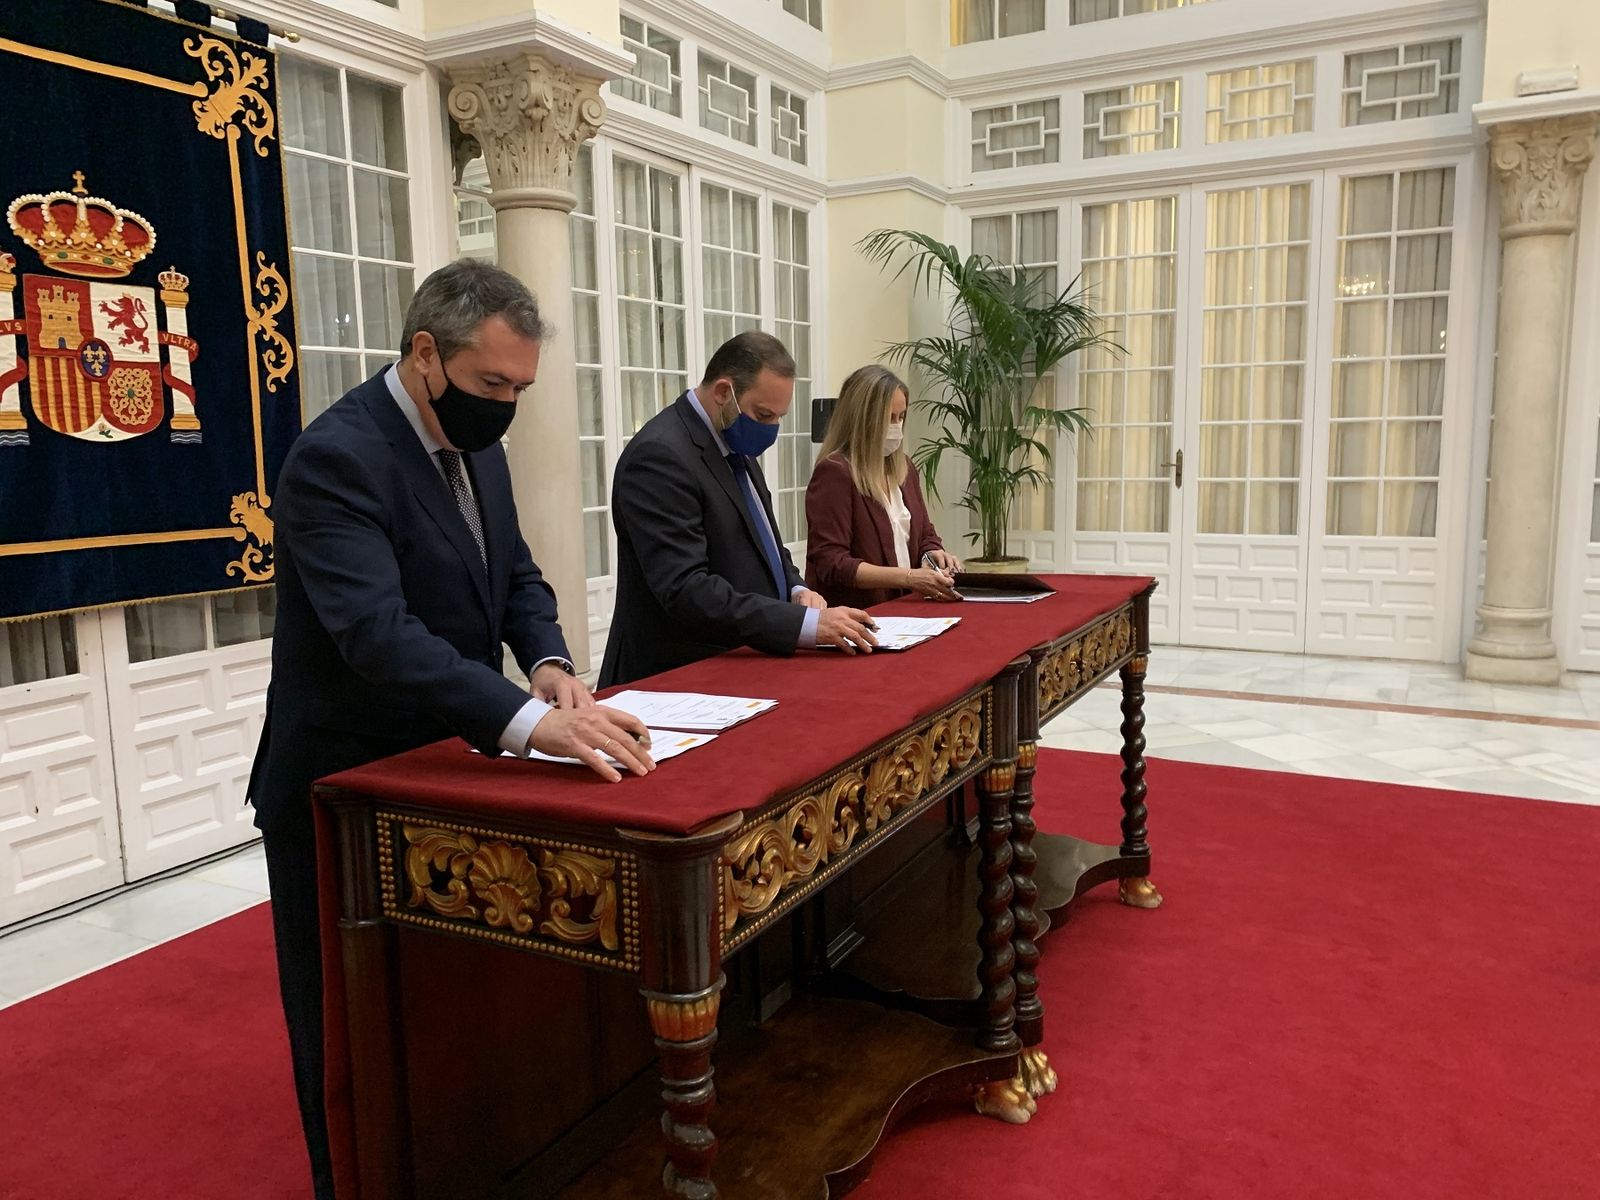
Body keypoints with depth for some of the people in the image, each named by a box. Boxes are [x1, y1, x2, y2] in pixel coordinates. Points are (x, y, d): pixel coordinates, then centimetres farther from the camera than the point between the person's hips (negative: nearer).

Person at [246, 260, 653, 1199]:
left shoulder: (475, 444, 3)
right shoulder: (338, 458, -24)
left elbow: (516, 575, 9)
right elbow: (378, 633, -36)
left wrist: (548, 661, -12)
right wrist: (530, 719, -47)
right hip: (345, 793, -8)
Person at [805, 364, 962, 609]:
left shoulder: (904, 467, 12)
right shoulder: (834, 472, -11)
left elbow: (925, 534, 22)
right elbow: (831, 564, -17)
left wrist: (933, 554, -2)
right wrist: (909, 577, -24)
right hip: (855, 617, -7)